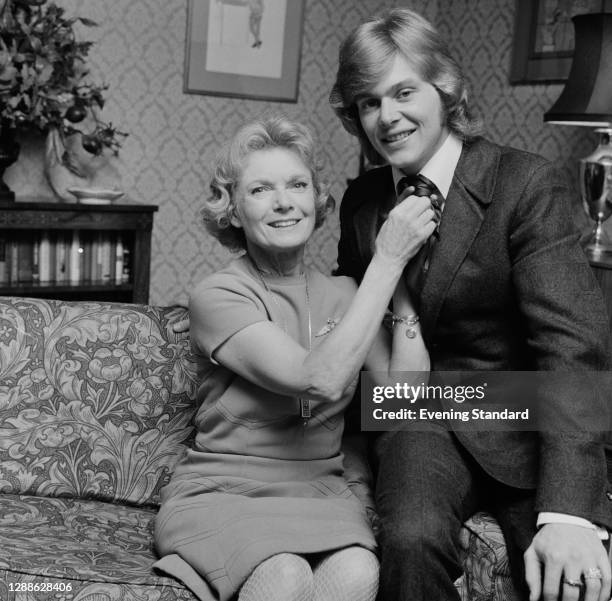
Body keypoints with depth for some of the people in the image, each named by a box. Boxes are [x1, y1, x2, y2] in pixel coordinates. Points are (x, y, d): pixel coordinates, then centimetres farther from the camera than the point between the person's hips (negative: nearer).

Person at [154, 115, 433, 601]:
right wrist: (388, 259, -19)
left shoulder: (343, 294, 6)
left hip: (319, 493, 3)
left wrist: (401, 287, -7)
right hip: (220, 494, -3)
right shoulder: (218, 296, -9)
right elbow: (320, 379, -24)